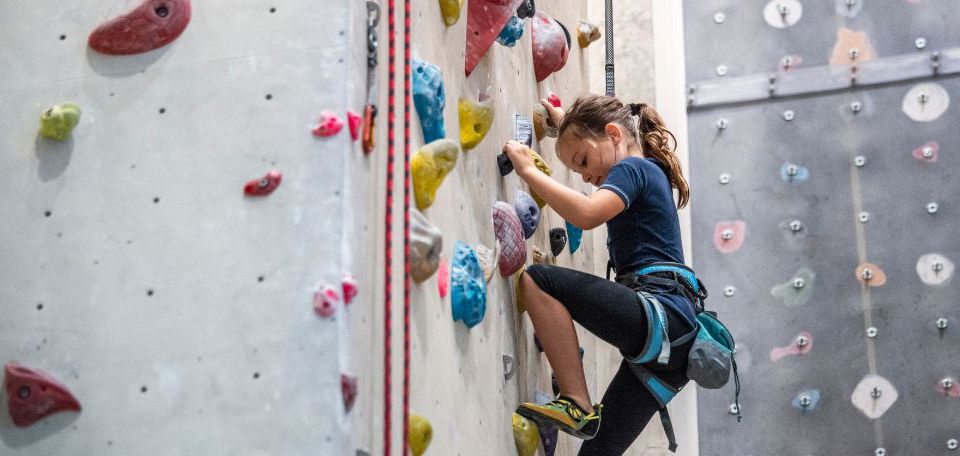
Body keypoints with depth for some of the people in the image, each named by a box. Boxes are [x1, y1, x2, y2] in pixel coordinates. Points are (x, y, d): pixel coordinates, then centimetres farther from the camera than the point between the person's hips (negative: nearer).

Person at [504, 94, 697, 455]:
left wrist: (529, 170, -14)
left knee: (536, 281, -18)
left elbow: (587, 214, -22)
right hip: (675, 337, 10)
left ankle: (577, 404, -21)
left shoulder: (633, 168, -1)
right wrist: (564, 121, 53)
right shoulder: (651, 173, 26)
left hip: (660, 319, -10)